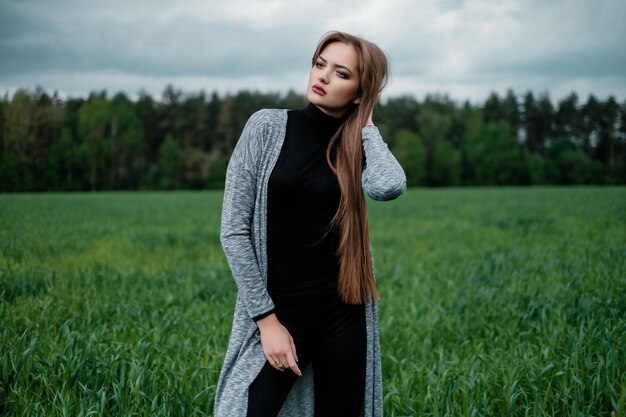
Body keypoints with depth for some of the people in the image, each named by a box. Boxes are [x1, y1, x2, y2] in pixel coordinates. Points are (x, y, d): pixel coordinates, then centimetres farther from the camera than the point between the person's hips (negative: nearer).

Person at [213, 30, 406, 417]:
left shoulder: (358, 143, 4)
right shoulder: (268, 125, -3)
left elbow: (389, 186, -22)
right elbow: (234, 230, -6)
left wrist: (364, 123, -6)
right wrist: (266, 319, -9)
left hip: (344, 315, 2)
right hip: (278, 312, -2)